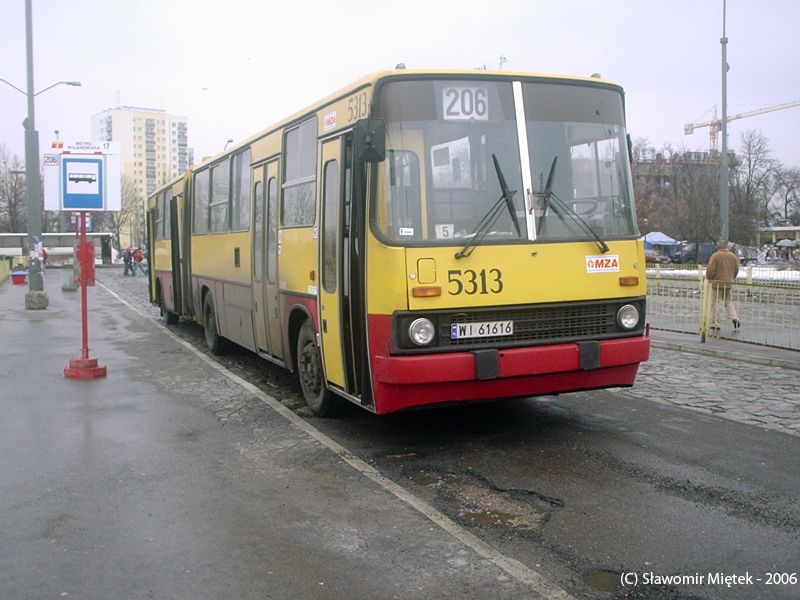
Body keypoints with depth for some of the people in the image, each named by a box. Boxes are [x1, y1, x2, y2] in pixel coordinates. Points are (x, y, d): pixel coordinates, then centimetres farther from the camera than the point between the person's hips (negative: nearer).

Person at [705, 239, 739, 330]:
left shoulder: (715, 255, -12)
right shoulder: (732, 256, 6)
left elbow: (710, 269, -15)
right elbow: (736, 269, 12)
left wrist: (708, 278, 1)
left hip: (717, 283, -5)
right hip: (728, 283, 5)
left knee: (715, 302, 1)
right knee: (728, 301, 18)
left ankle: (716, 323, 2)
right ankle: (734, 317, -1)